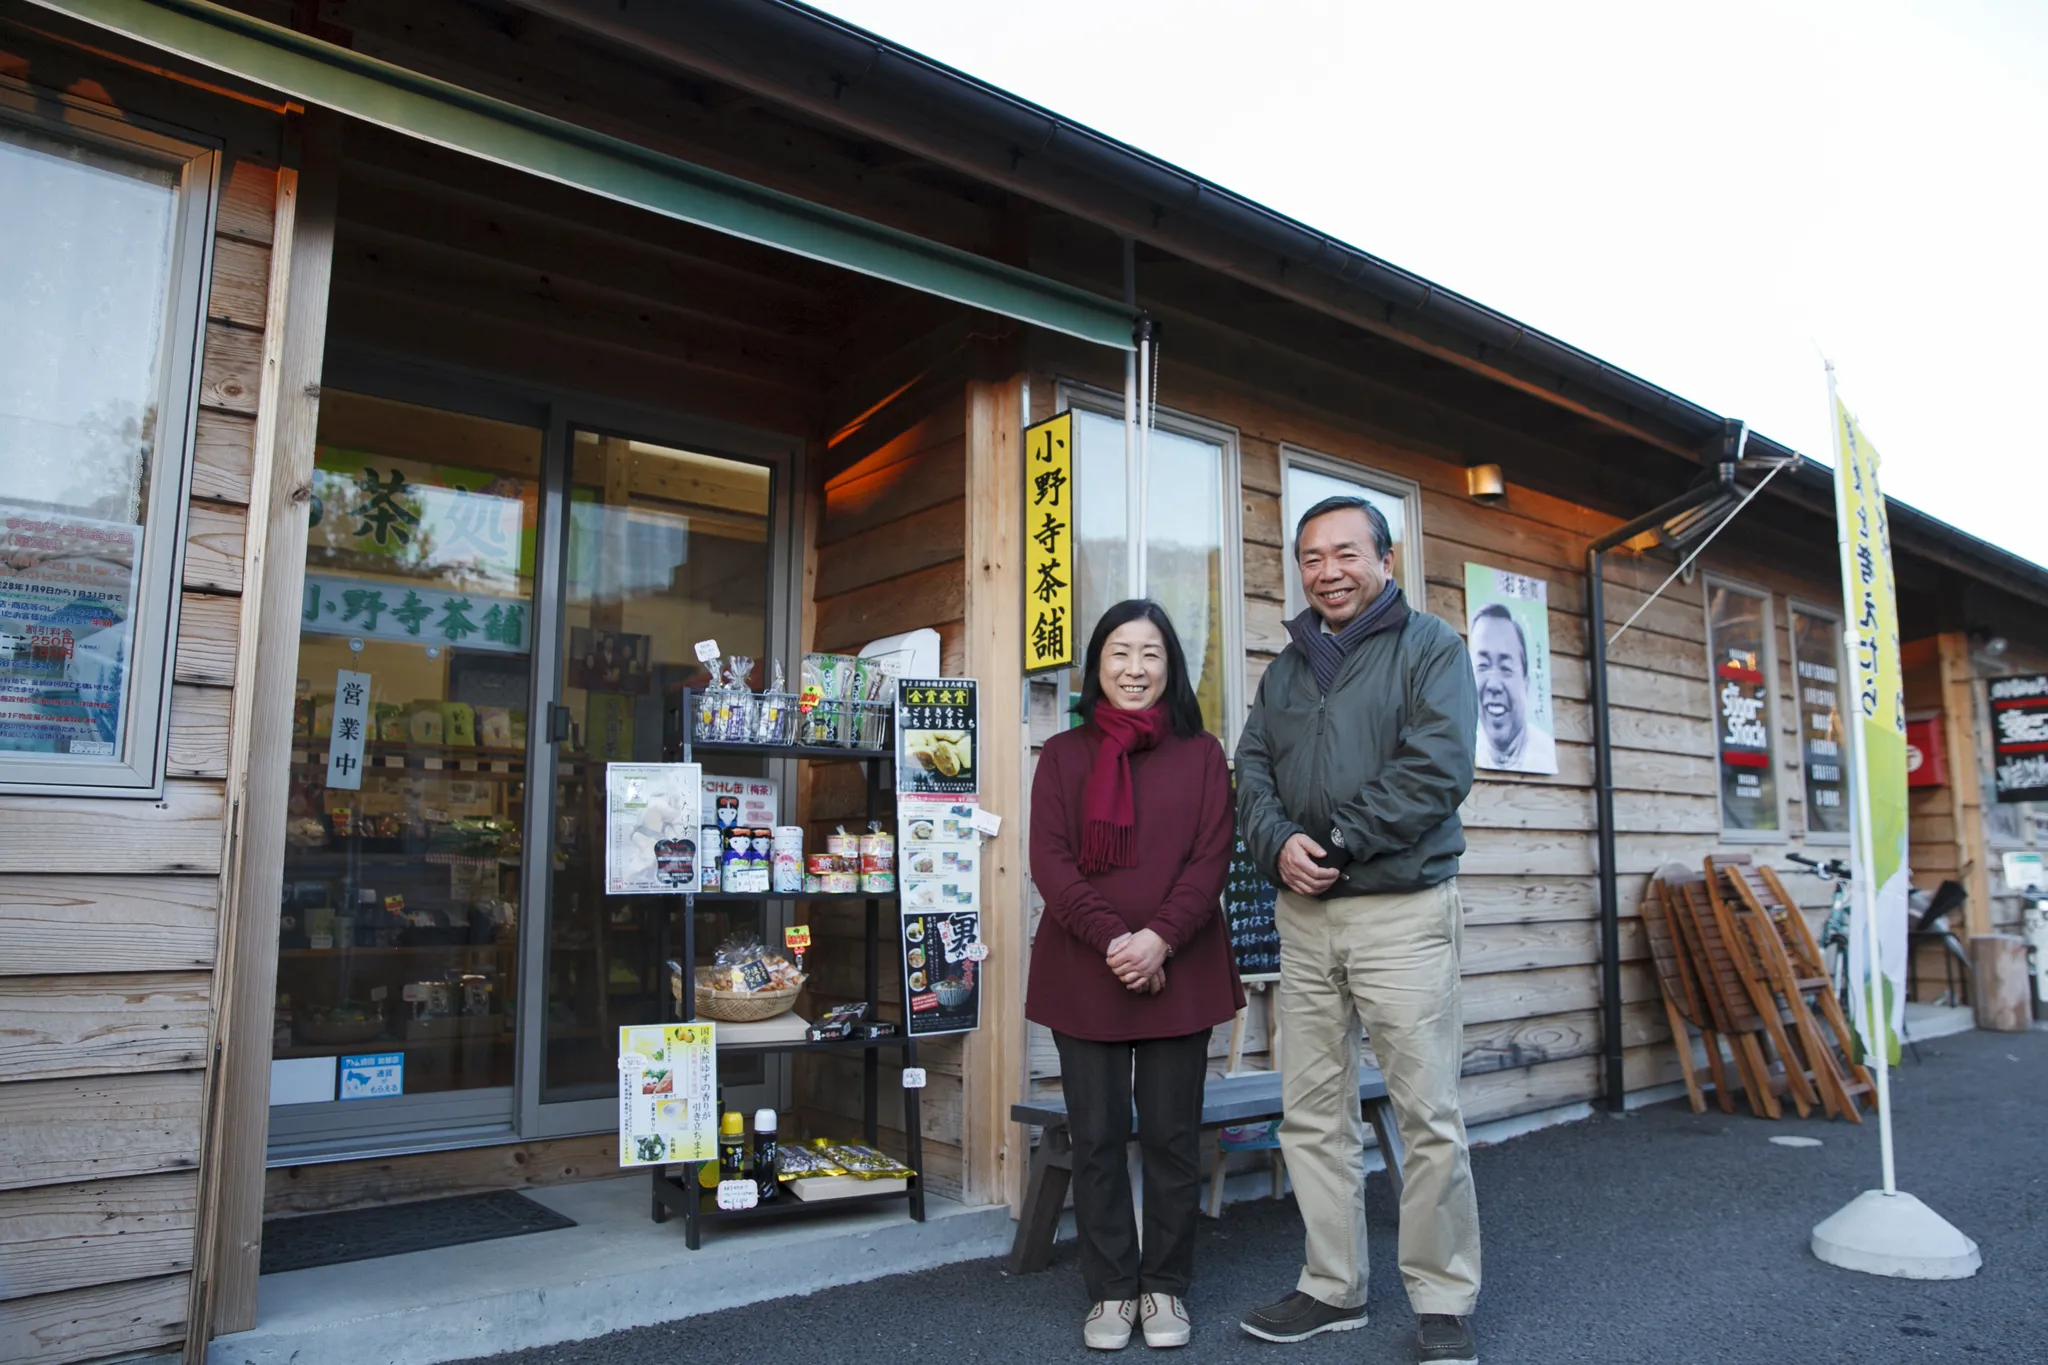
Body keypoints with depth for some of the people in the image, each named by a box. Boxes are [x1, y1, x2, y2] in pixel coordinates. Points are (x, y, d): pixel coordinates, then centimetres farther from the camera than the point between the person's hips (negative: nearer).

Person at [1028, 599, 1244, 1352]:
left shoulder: (1201, 753, 7)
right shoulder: (1062, 755, 7)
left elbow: (1212, 858, -1)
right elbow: (1050, 861, -2)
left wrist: (1160, 938, -15)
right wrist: (1112, 939, -15)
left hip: (1179, 974, 0)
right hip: (1083, 973, 0)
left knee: (1172, 1136, 7)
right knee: (1097, 1138, 6)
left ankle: (1166, 1288, 24)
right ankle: (1110, 1291, 21)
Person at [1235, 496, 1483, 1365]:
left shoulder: (1429, 646, 0)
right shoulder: (1284, 668, 17)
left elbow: (1437, 770, -13)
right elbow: (1253, 773, 10)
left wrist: (1337, 843, -15)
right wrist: (1278, 845, -10)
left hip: (1402, 910, -5)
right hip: (1303, 916, 5)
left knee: (1428, 1115, 0)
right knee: (1312, 1114, 10)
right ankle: (1333, 1289, 23)